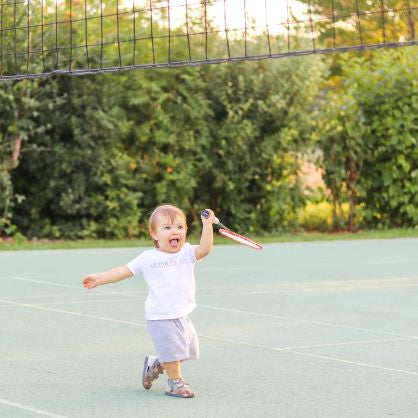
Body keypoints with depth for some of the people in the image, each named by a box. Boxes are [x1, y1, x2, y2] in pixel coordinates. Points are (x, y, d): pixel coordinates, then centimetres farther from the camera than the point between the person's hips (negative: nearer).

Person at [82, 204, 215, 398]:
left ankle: (156, 364, 35)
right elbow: (124, 271, 1)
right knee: (172, 350, -4)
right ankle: (175, 382, 19)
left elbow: (204, 249, -17)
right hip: (160, 317, -4)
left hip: (182, 315, 5)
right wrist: (99, 278, -4)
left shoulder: (187, 253, 2)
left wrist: (207, 225, -27)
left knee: (188, 350, 14)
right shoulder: (148, 258, -4)